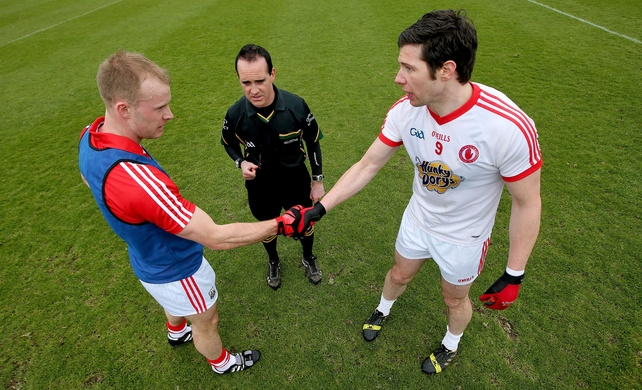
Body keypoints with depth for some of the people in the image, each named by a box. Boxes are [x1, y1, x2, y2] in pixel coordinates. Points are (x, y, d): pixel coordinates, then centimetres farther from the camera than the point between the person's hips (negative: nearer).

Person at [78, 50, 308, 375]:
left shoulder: (90, 136, -16)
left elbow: (89, 179, 9)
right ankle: (221, 362, 54)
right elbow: (216, 237, -39)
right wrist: (280, 224, -30)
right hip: (176, 272, -8)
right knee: (206, 322, 24)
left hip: (148, 260, 8)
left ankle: (176, 332, 70)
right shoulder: (136, 178, -45)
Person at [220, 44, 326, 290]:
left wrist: (318, 181, -2)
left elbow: (313, 143, -7)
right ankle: (273, 262, 57)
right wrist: (241, 163, -19)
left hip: (296, 182, 0)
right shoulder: (235, 114, -21)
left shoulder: (297, 106, -23)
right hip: (260, 187, 1)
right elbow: (228, 143, 2)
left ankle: (308, 258, 54)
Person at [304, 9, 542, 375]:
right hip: (417, 219, 3)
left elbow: (527, 203, -21)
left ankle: (451, 345, 58)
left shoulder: (509, 127, -35)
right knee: (400, 274, 27)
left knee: (455, 298, 23)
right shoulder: (405, 111, -22)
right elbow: (367, 166, -12)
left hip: (464, 237, -3)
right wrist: (318, 210, -13)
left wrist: (514, 276, -13)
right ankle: (384, 310, 62)